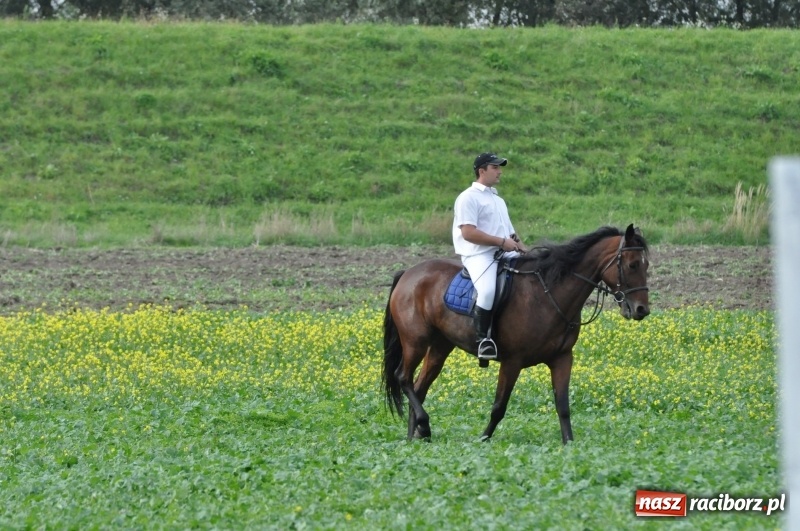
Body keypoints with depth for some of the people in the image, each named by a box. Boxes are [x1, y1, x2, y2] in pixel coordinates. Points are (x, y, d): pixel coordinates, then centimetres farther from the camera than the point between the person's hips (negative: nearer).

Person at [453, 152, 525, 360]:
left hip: (505, 256, 9)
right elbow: (468, 232, -14)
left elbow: (509, 233, 29)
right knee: (488, 291, -36)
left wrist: (520, 246, 7)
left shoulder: (498, 200, 27)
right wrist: (502, 242, -15)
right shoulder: (469, 198, -2)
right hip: (479, 256, -9)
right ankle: (482, 338, -24)